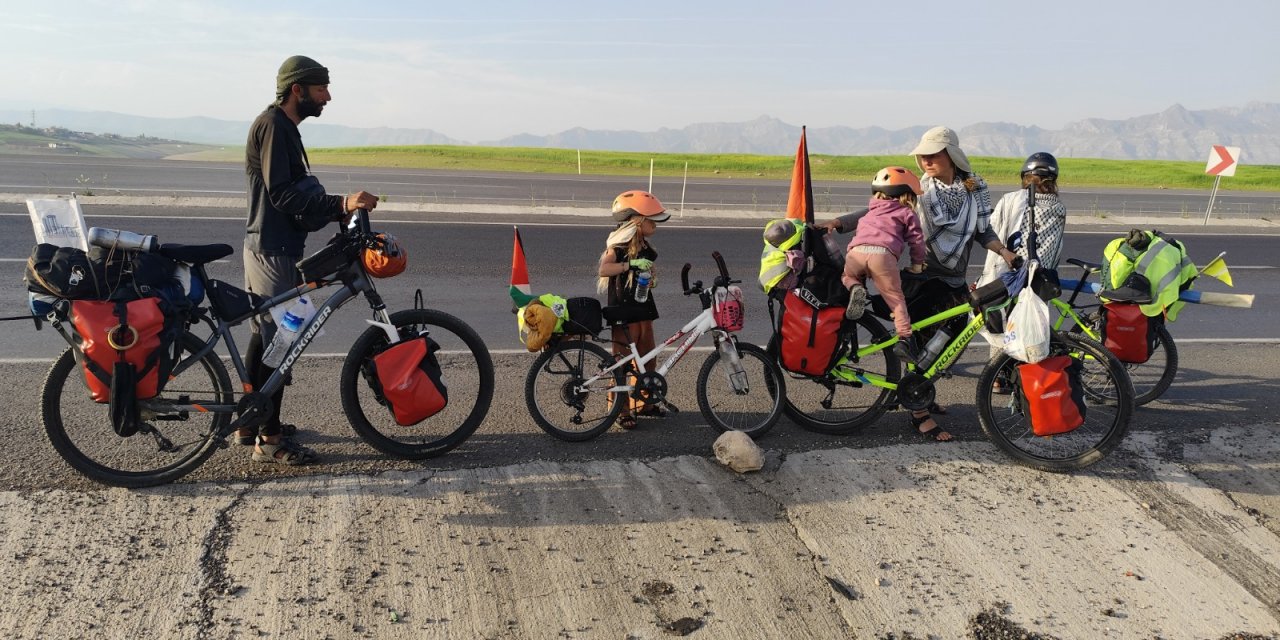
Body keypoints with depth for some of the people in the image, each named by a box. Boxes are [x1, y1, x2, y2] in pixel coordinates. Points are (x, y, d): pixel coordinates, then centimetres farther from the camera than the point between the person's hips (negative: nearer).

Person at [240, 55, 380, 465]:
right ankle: (269, 439, 0)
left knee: (263, 336, 16)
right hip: (273, 250, -11)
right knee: (278, 340, -7)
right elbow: (282, 194, -23)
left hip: (270, 246, 11)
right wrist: (340, 204, -31)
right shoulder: (274, 126, -15)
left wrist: (338, 210, 10)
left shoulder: (282, 126, 17)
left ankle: (250, 422, 26)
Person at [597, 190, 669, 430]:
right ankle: (622, 410, 7)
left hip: (643, 311, 8)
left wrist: (651, 278, 4)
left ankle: (644, 403, 25)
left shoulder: (645, 248, 11)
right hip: (623, 312, -8)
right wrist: (631, 264, -33)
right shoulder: (619, 246, -12)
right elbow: (603, 270, -27)